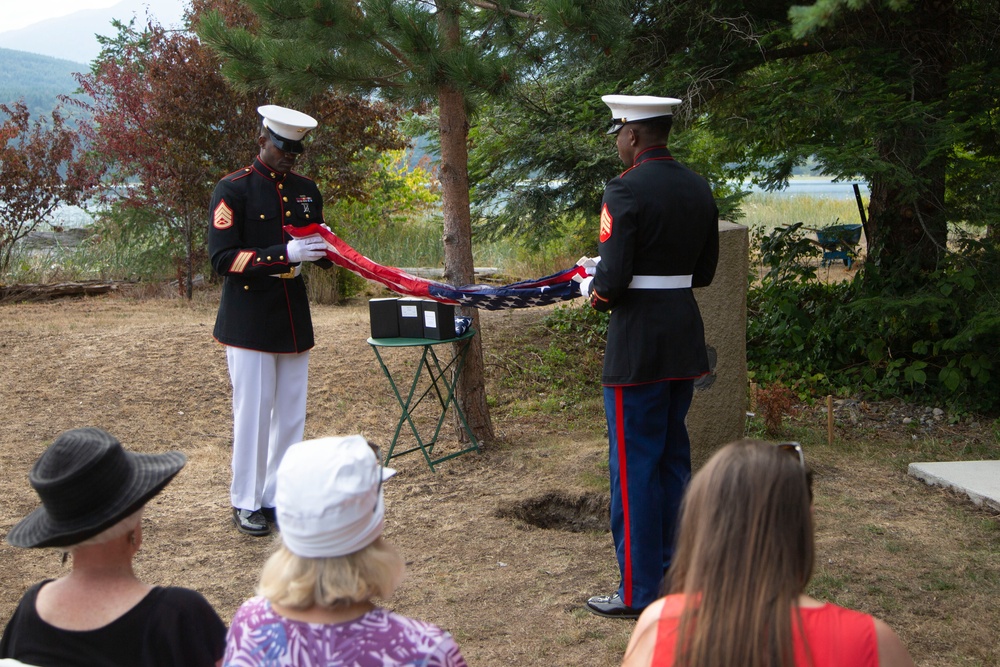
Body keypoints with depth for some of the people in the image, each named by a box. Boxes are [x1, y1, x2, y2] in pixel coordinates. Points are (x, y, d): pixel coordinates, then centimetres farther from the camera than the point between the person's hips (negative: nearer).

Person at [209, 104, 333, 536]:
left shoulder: (306, 191, 11)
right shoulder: (233, 189, -7)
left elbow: (319, 251, 20)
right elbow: (222, 259, -15)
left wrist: (323, 250, -6)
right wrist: (284, 254, -24)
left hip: (294, 321, 6)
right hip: (249, 321, -6)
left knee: (291, 414, 10)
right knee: (252, 412, 0)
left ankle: (280, 496, 22)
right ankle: (246, 503, 13)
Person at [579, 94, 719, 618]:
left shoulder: (626, 190, -15)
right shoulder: (698, 189, 9)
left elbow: (613, 278, -19)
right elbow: (704, 271, 14)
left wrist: (592, 290, 1)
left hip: (637, 342, -8)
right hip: (685, 338, 8)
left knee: (634, 465, 0)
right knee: (672, 455, 18)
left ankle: (639, 592, 7)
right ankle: (672, 569, 30)